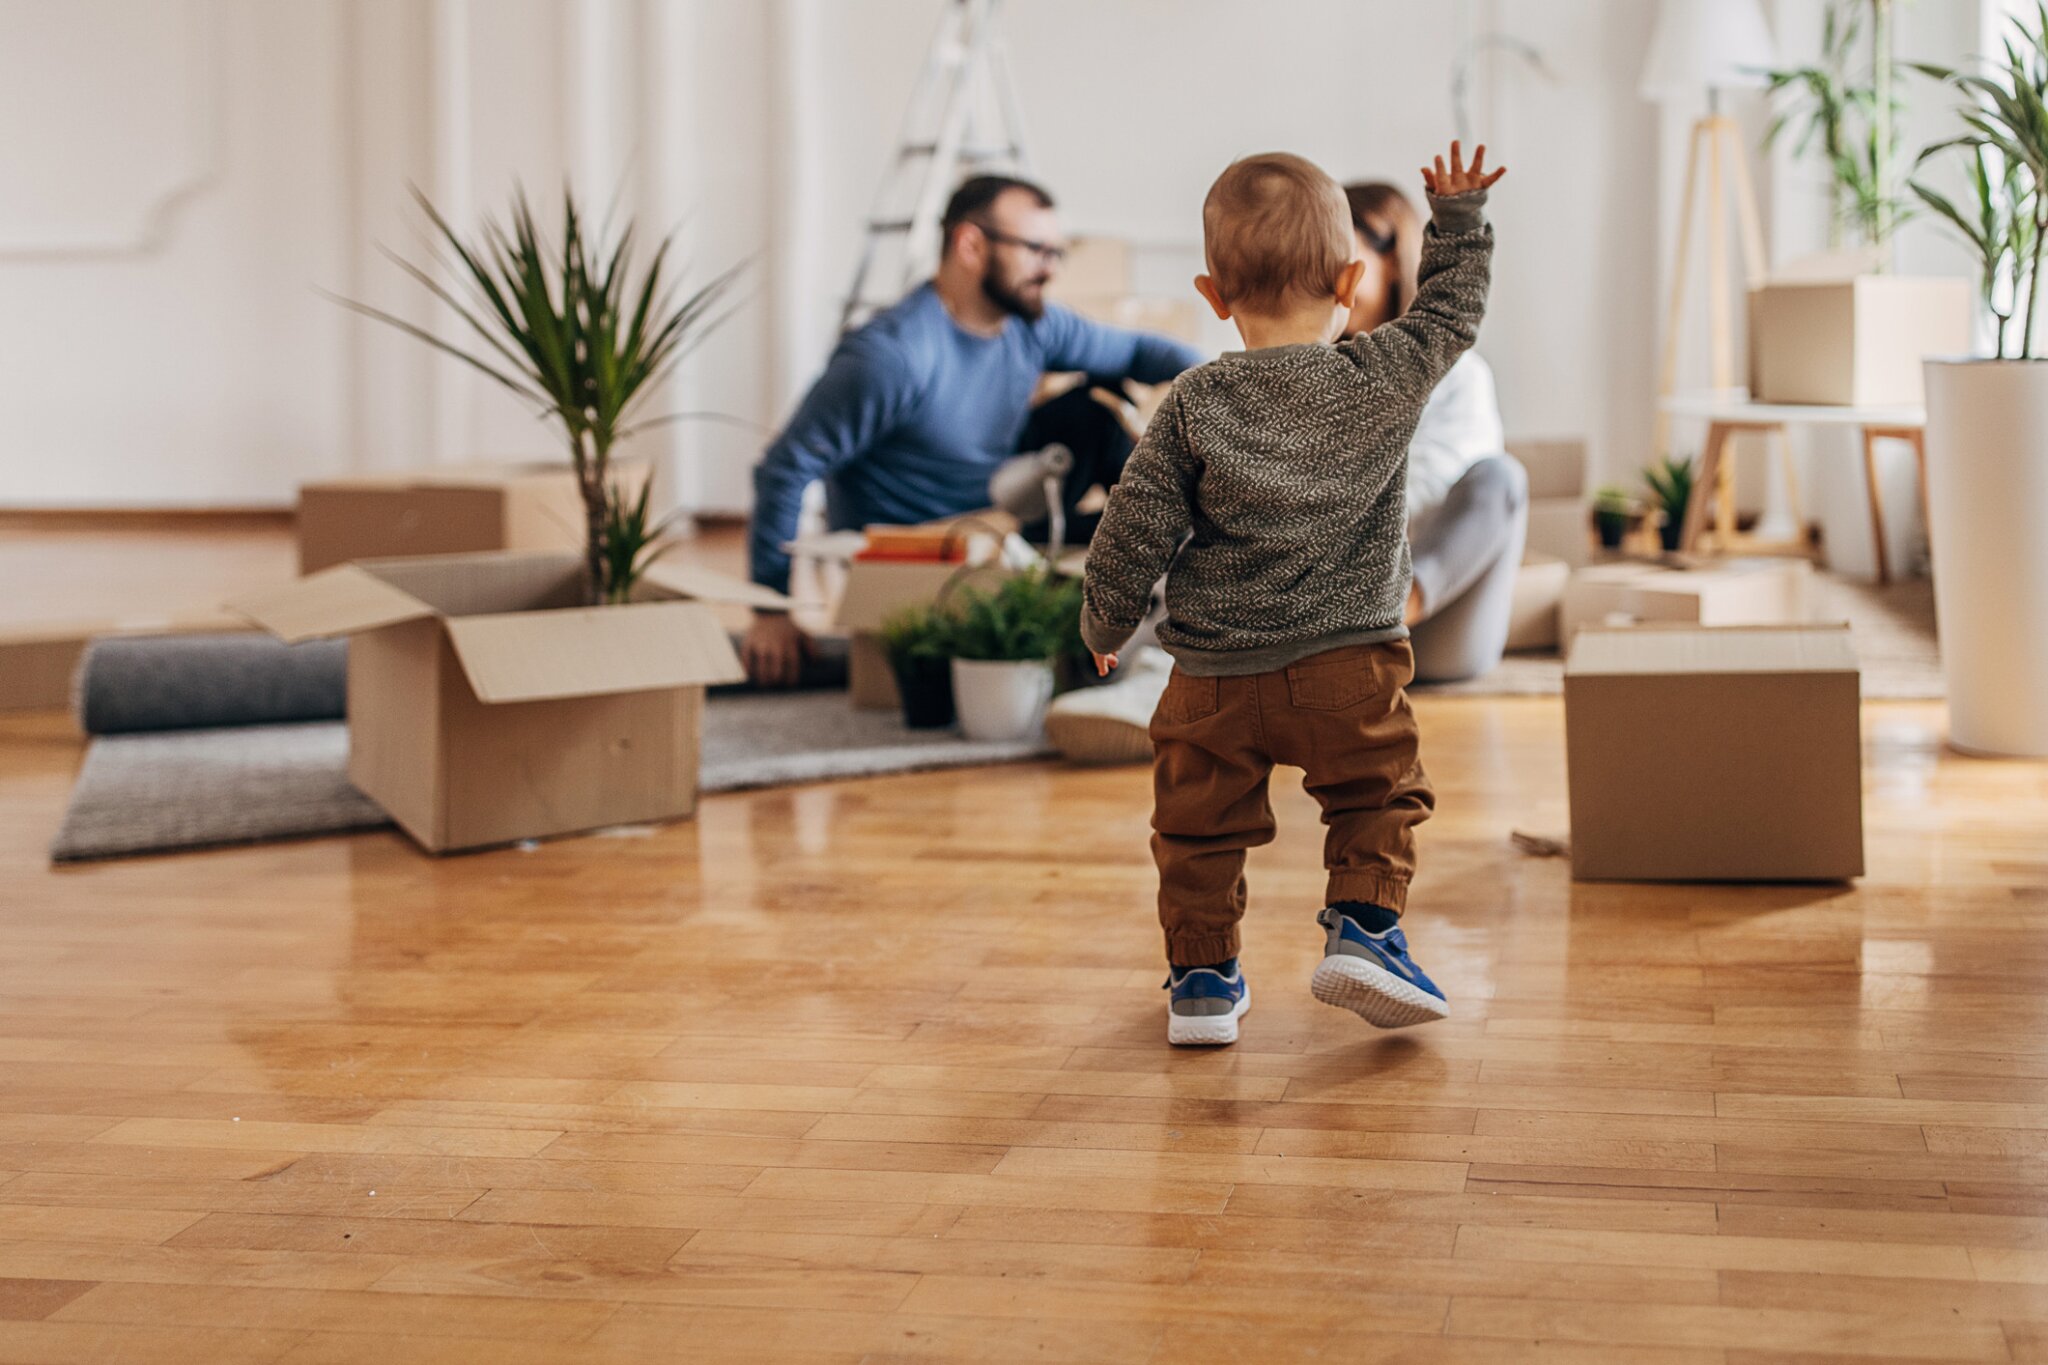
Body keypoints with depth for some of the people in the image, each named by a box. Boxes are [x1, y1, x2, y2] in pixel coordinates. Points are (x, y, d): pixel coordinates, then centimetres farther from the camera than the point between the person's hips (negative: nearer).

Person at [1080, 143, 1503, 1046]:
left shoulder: (1193, 407, -5)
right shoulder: (1387, 377, -5)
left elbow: (1135, 531, -3)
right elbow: (1453, 309, 13)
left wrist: (1104, 625, 12)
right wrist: (1458, 214, 26)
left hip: (1213, 675, 0)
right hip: (1349, 664, 0)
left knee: (1200, 822, 13)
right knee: (1376, 796, 16)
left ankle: (1202, 973, 17)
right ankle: (1364, 925, -1)